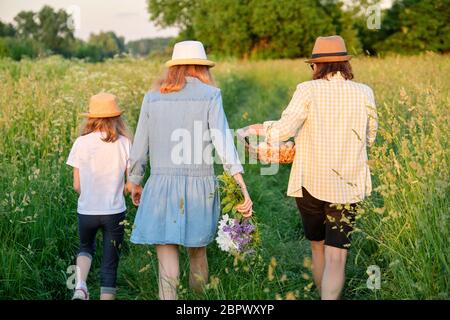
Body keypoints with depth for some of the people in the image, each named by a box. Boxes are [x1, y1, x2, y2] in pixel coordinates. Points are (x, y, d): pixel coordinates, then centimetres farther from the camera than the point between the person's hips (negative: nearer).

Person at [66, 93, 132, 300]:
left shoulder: (81, 143, -5)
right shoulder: (124, 143, -6)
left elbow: (77, 185, -1)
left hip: (86, 211, 1)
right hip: (115, 211, -1)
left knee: (86, 248, 28)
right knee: (110, 264, 11)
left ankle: (80, 286, 4)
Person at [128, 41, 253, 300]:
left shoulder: (152, 98, 6)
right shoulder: (210, 95, -1)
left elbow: (139, 147, 8)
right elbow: (222, 139, -14)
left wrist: (136, 184, 23)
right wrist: (242, 187, -20)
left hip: (162, 184, 0)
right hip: (199, 185, 0)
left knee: (167, 256, 1)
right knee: (198, 248, 21)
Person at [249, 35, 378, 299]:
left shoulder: (308, 90, -8)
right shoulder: (364, 93, -1)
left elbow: (285, 129, -17)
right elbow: (369, 138, 10)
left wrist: (262, 129, 3)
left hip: (310, 183, 0)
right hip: (347, 186, 0)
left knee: (318, 247, 21)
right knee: (336, 257, -2)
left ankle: (324, 295, 37)